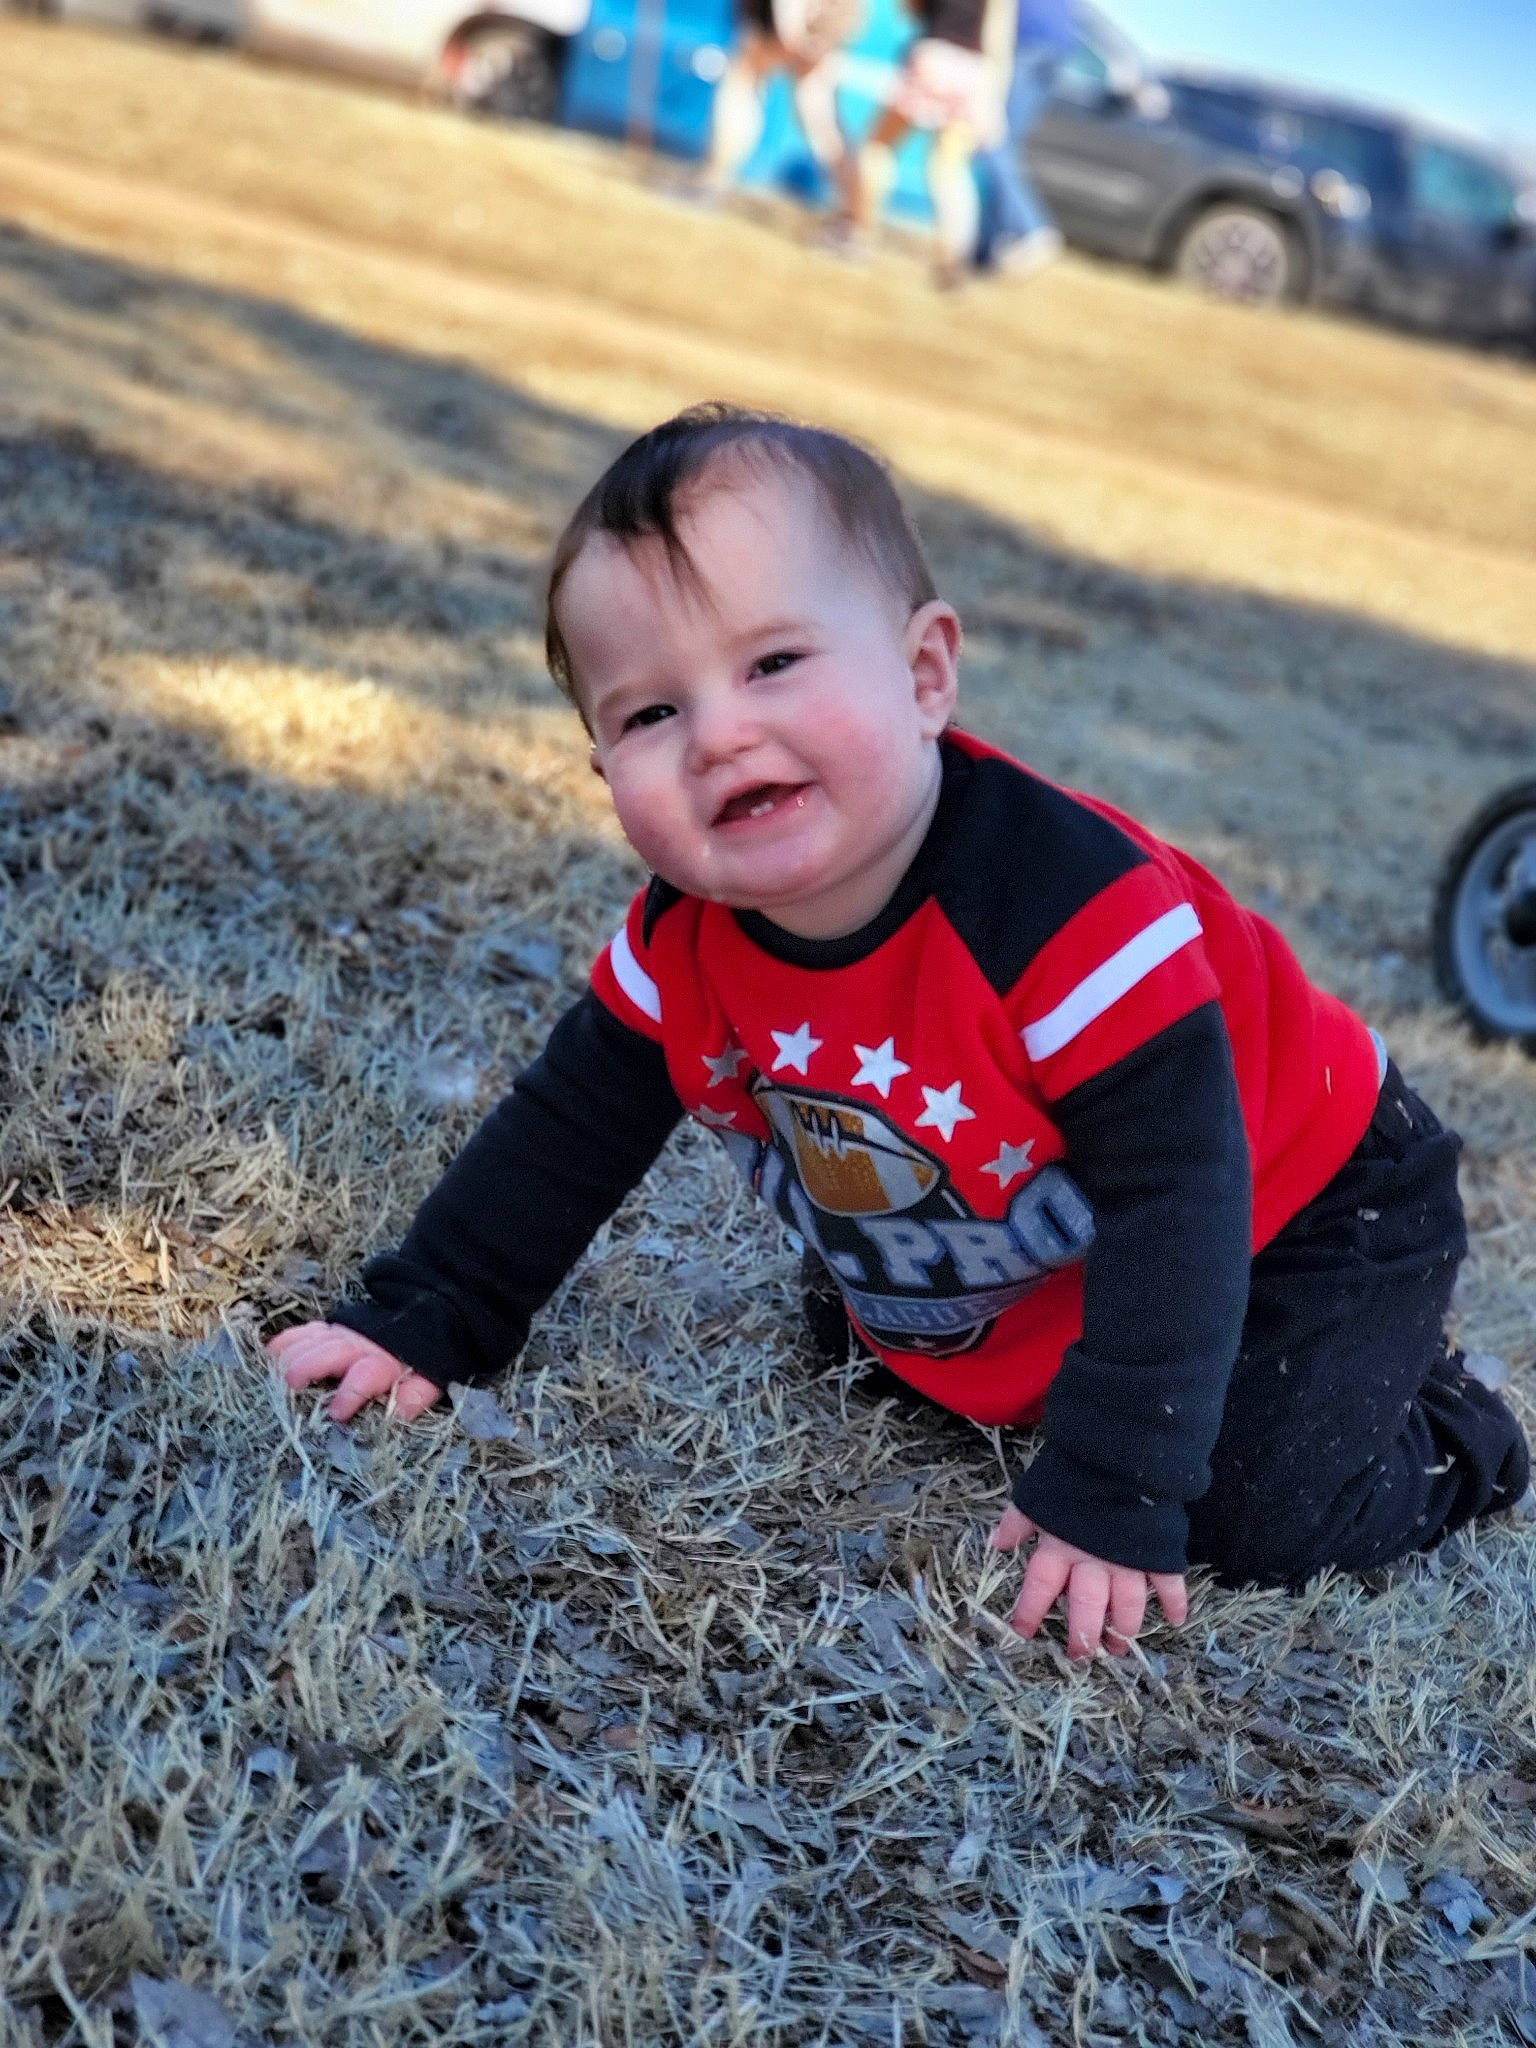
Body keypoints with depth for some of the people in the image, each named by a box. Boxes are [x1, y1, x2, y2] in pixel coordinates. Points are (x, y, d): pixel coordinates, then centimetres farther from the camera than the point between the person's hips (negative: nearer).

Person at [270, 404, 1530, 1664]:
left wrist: (1108, 1499, -36)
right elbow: (565, 1135, -5)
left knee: (1257, 1524, -16)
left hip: (1300, 1215, -6)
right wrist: (419, 1324, -9)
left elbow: (1177, 1200, -36)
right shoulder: (688, 939, -19)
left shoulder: (1072, 907, -39)